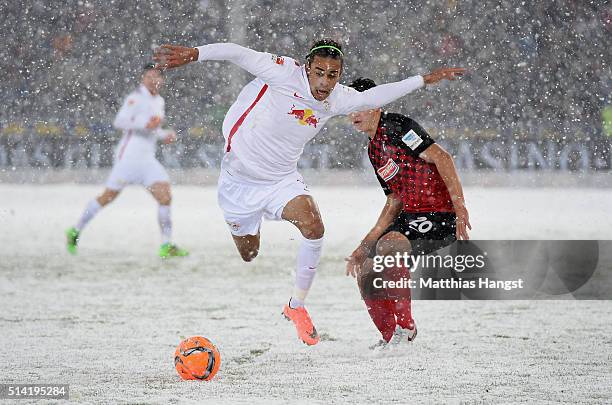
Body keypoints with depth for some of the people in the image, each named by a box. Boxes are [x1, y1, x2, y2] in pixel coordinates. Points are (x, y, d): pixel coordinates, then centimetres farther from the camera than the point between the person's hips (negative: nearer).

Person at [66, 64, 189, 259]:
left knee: (165, 197, -8)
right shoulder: (136, 98, -9)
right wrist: (144, 123, -27)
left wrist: (165, 134, 13)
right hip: (129, 156, -7)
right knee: (108, 196, 0)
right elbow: (119, 121, -20)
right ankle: (75, 232, 16)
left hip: (148, 160, 7)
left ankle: (166, 246, -6)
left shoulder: (159, 101, 17)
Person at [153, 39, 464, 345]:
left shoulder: (337, 99, -5)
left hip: (282, 180, 3)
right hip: (239, 179, -3)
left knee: (314, 229, -22)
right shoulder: (284, 73, -22)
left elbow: (373, 97, 12)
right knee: (248, 255, 6)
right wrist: (194, 54, -41)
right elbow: (238, 54, -28)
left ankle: (297, 307, -5)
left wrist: (424, 80, 15)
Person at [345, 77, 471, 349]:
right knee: (365, 271, 4)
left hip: (440, 214, -10)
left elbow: (441, 158, -20)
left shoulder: (395, 126, -11)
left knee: (388, 246, -30)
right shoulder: (374, 149, 18)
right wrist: (365, 245, 18)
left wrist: (459, 204, -29)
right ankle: (391, 338, 15)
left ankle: (405, 325, -19)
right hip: (411, 215, 10)